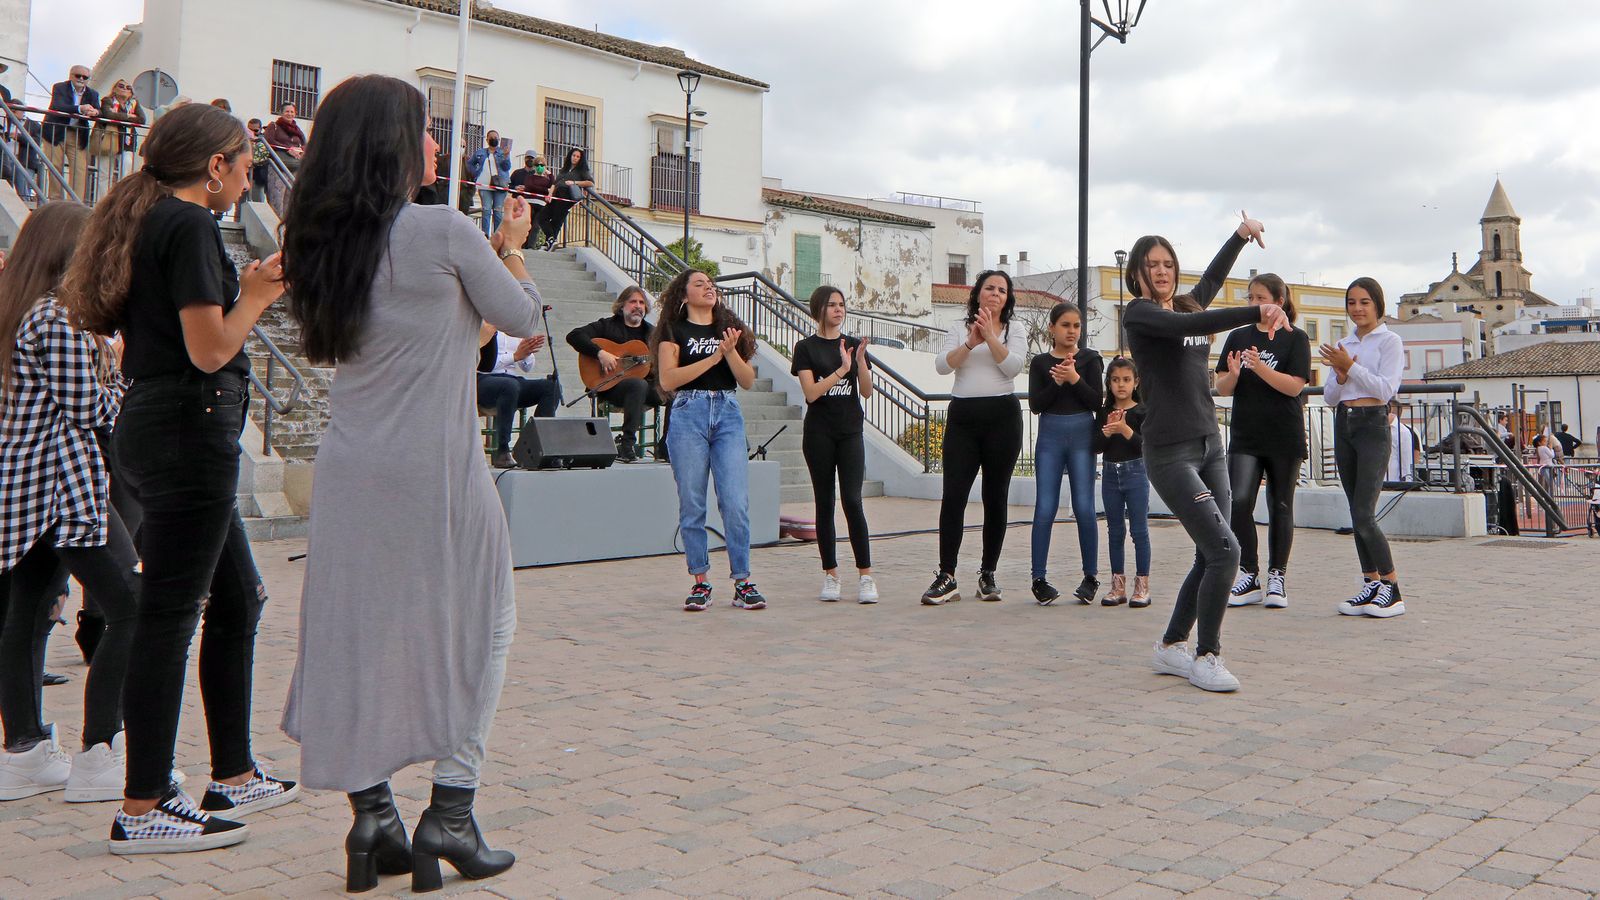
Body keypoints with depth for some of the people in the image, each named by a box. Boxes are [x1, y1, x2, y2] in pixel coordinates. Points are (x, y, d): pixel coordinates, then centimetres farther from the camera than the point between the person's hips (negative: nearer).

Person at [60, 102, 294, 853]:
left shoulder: (144, 221, 17)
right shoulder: (190, 224, -12)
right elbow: (209, 351, -18)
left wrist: (243, 293, 19)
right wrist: (257, 294, -2)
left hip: (150, 422, 10)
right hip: (190, 429, -10)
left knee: (238, 601, 16)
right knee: (169, 615, -5)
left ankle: (235, 777, 25)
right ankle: (141, 810, 4)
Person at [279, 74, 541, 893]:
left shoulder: (323, 241, 8)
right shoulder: (443, 229, -11)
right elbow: (520, 316, 2)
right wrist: (511, 247, 18)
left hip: (348, 472, 6)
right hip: (434, 468, -6)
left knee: (356, 630, 11)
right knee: (479, 627, 9)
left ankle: (370, 820, 14)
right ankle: (449, 814, 7)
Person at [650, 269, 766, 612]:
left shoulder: (730, 328, 17)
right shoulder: (674, 329, 7)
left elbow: (748, 381, 9)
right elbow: (667, 379, -7)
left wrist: (731, 352, -8)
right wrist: (714, 356, -9)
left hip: (728, 415, 2)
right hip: (688, 414, -2)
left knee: (736, 502, -5)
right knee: (692, 504, 1)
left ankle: (743, 582, 0)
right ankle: (700, 583, 9)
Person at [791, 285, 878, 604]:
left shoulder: (854, 344, 10)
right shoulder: (806, 347, 2)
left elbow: (866, 392, 4)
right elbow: (811, 392, -9)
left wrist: (860, 360, -12)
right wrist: (842, 369, -16)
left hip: (850, 432, 1)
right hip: (819, 434, -1)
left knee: (852, 501, -8)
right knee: (824, 503, 3)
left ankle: (865, 576, -8)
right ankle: (830, 575, 10)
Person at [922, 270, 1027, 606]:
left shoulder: (1014, 332, 11)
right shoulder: (958, 328, 13)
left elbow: (1013, 365, -8)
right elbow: (941, 365, -3)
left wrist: (990, 336, -15)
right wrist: (970, 342, -15)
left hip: (1002, 416, 0)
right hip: (963, 416, 0)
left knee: (995, 498, 3)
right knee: (953, 496, -8)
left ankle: (988, 574, 13)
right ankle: (946, 577, -6)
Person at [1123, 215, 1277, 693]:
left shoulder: (1187, 305, 16)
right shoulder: (1139, 313, -5)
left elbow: (1212, 278, 37)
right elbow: (1188, 326, -23)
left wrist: (1240, 234, 46)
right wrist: (1257, 312, -29)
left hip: (1209, 446, 8)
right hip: (1170, 452, -8)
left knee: (1210, 558, 8)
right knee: (1224, 550, -15)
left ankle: (1172, 647, 23)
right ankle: (1206, 657, -1)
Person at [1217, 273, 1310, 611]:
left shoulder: (1295, 338, 0)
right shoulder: (1238, 337, 8)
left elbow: (1295, 386, -11)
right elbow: (1222, 389, 7)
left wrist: (1260, 367, -23)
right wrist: (1233, 374, -15)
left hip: (1284, 437, -2)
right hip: (1245, 436, 2)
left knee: (1280, 506, 6)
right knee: (1239, 501, -13)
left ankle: (1277, 576, 17)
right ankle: (1249, 576, -4)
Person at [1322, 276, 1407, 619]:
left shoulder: (1390, 341, -1)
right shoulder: (1343, 344, 16)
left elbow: (1386, 388, -13)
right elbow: (1329, 397, 12)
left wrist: (1351, 366, -17)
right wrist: (1340, 375, -7)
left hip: (1373, 426, -6)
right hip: (1343, 426, 6)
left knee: (1363, 514, -13)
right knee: (1357, 514, 6)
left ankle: (1392, 589, -3)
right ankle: (1371, 584, 13)